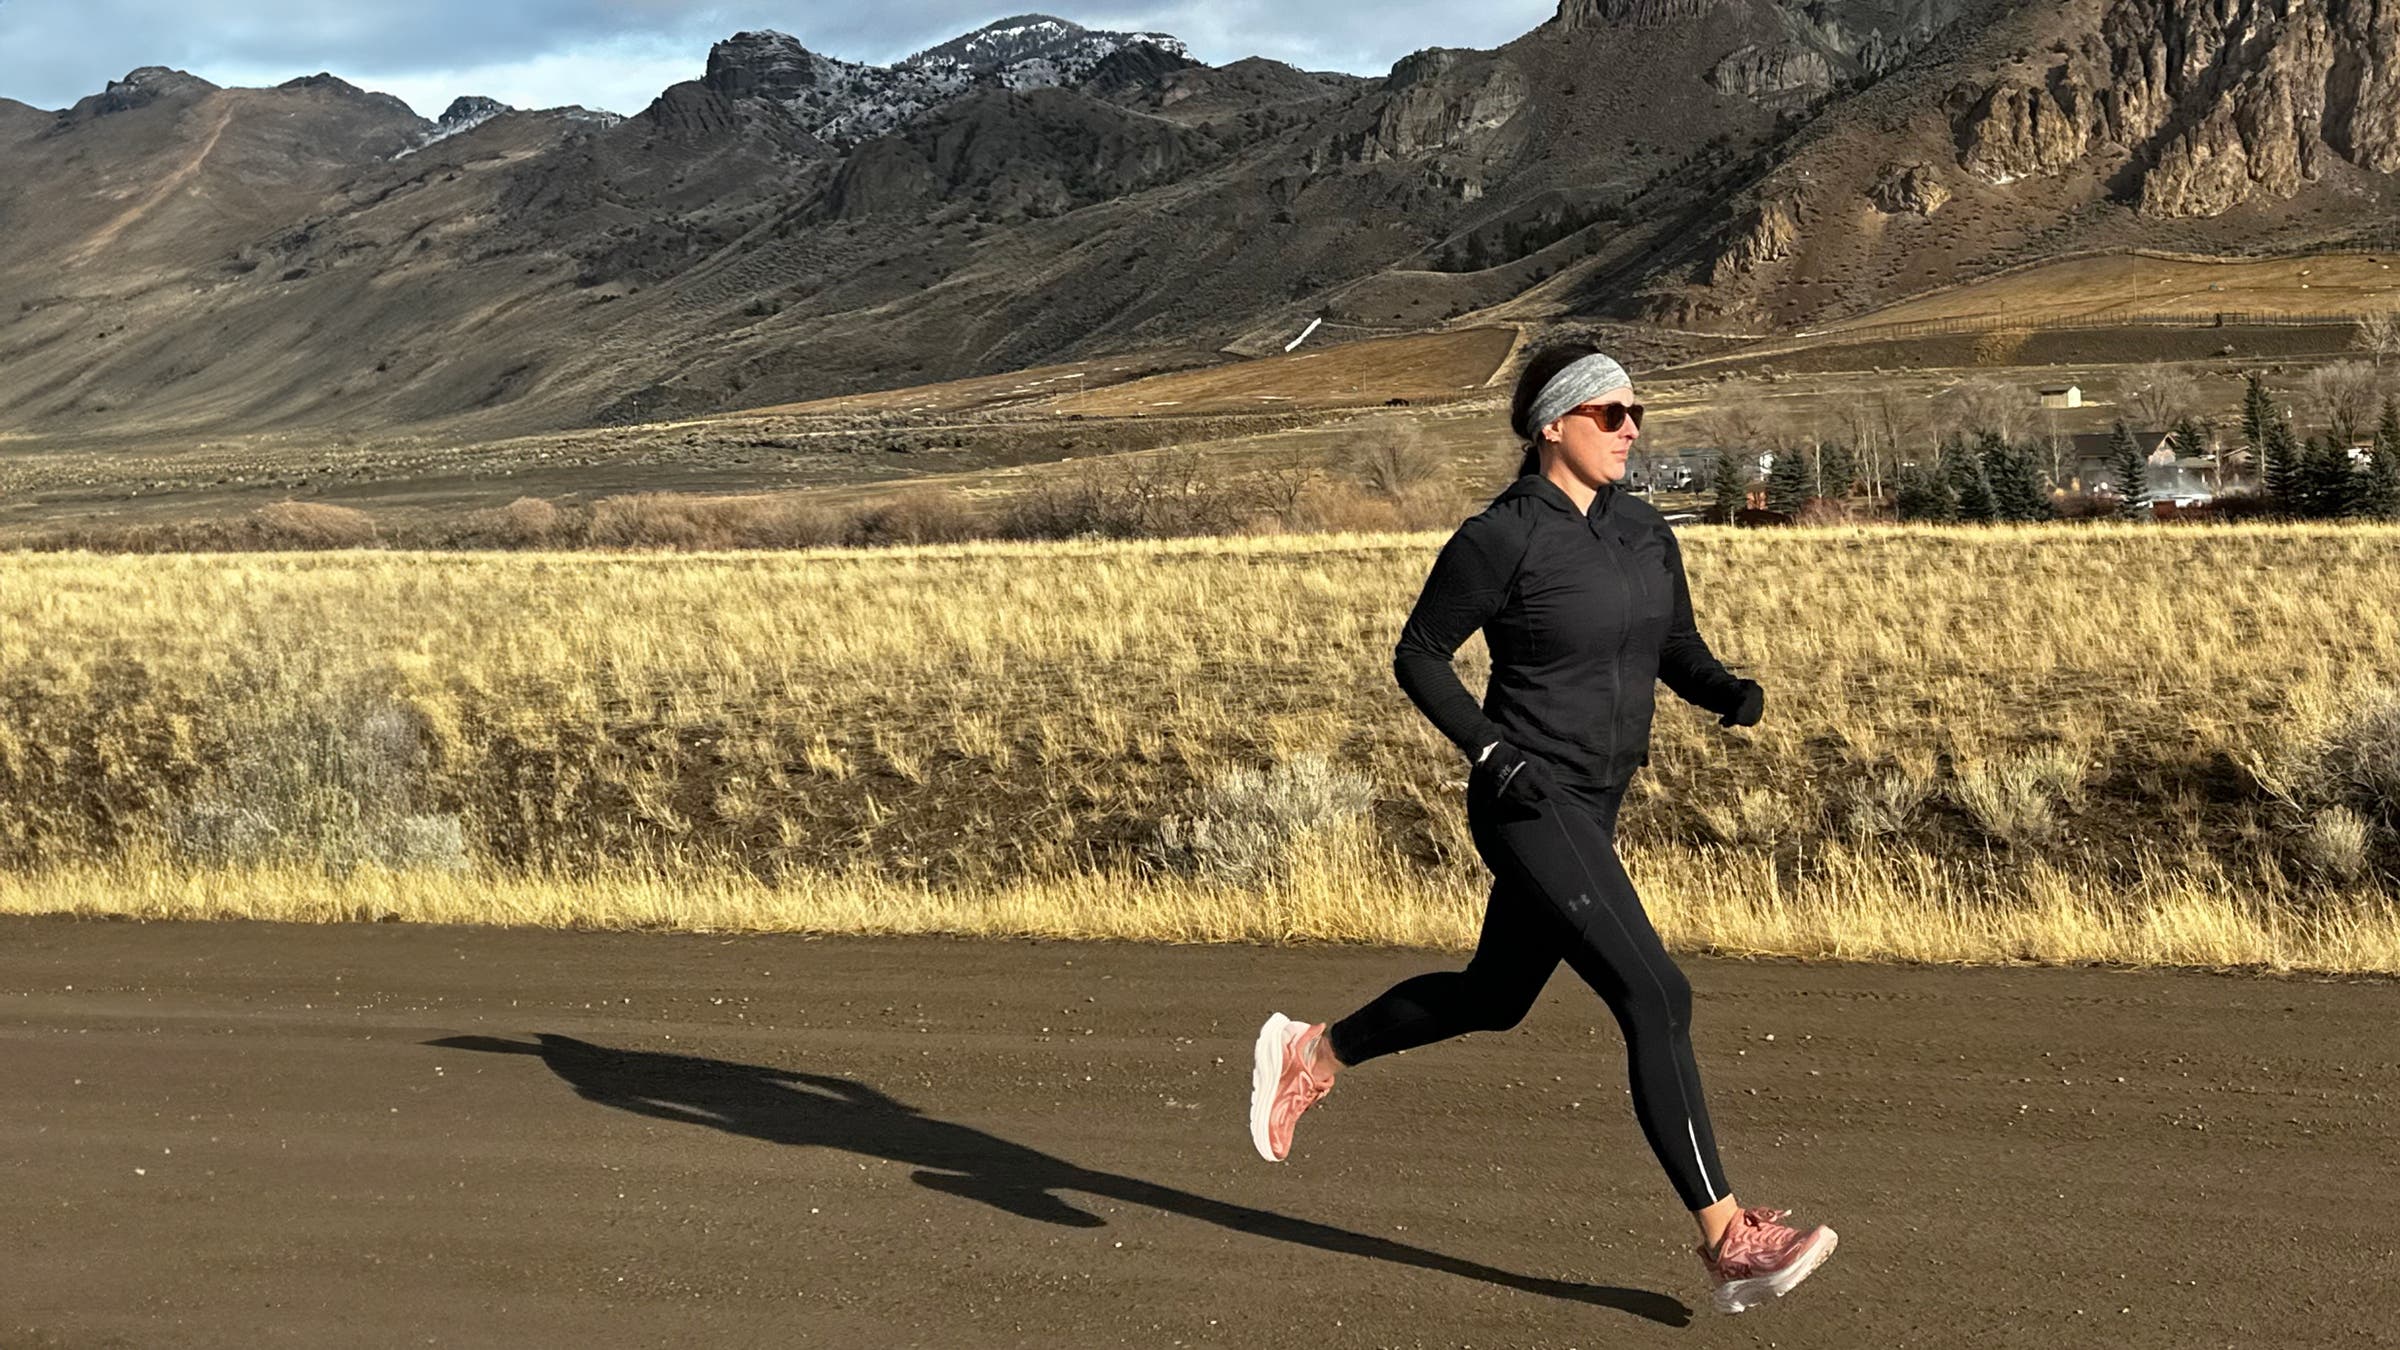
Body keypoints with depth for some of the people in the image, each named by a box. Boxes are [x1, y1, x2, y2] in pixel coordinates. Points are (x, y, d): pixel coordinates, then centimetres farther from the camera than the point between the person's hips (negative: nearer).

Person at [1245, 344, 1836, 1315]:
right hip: (1530, 808, -9)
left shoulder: (1643, 531, 6)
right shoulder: (1501, 538, -14)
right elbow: (1418, 656, -7)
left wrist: (1733, 695, -9)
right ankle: (1726, 1241, -10)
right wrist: (1491, 749, -19)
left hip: (1590, 808, 9)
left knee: (1494, 997, 22)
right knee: (1656, 1000, -14)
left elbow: (1679, 653, 13)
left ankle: (1311, 1054, 42)